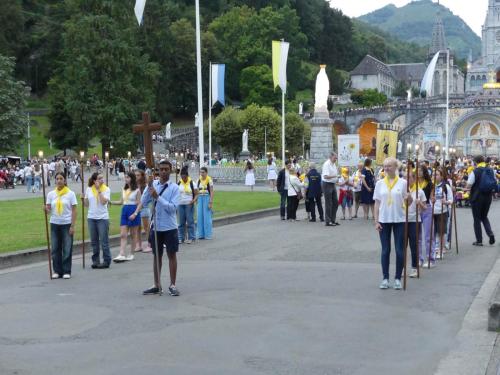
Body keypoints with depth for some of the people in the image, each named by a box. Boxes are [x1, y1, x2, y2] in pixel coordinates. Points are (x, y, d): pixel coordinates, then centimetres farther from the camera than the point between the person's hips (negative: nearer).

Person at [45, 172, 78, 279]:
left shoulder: (70, 194, -2)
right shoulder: (51, 194, 5)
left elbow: (74, 211, -3)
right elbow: (48, 210, 4)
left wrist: (72, 226, -9)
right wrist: (46, 209, -21)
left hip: (67, 224, -3)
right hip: (54, 224, 3)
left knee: (67, 249, -1)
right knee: (55, 248, 4)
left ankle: (66, 271, 7)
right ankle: (57, 271, 13)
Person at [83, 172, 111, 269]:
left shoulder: (106, 189, -3)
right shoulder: (89, 189, 5)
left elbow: (104, 201, -18)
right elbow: (86, 204, 12)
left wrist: (99, 190, -17)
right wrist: (83, 198, -7)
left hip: (103, 218, -4)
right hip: (91, 217, 4)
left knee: (104, 241, -2)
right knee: (94, 241, 9)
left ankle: (106, 261, 5)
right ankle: (96, 260, 17)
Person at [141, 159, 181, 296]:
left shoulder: (174, 188, -7)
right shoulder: (153, 185, 3)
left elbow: (173, 207, -17)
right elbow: (143, 202, -5)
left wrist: (158, 197, -22)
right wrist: (149, 187, -17)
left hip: (170, 228, -3)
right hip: (156, 227, 3)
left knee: (172, 255, 3)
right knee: (157, 256, 12)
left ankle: (172, 285, 13)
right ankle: (156, 285, 21)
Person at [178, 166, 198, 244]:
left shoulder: (192, 183, -3)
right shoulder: (179, 183, 7)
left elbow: (196, 194, -2)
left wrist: (194, 200, -20)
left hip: (189, 204, -3)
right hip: (180, 204, 3)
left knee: (190, 221, -3)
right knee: (181, 222, 6)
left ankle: (191, 237, 3)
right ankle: (181, 238, 12)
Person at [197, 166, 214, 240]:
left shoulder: (209, 180, -7)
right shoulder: (198, 180, 8)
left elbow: (212, 192, -8)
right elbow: (197, 191, 13)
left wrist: (211, 202, -13)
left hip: (207, 198, -5)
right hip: (200, 198, 5)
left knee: (207, 217, -3)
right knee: (200, 216, 5)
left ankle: (208, 235, 5)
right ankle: (201, 234, 13)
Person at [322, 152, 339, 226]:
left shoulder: (333, 164, 13)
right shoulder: (326, 164, -16)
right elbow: (325, 176, -25)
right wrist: (335, 176, -31)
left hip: (333, 185, 9)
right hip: (327, 184, -9)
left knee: (335, 202, 10)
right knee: (328, 204, -5)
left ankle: (333, 220, 18)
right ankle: (328, 221, 1)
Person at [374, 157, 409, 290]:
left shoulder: (403, 183, -2)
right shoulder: (380, 183, 3)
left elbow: (408, 203, 1)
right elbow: (377, 203, 4)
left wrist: (409, 198, -22)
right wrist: (376, 221, -2)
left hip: (399, 220, -1)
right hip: (384, 220, 1)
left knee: (399, 250, 2)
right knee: (385, 250, 5)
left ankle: (398, 278, 12)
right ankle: (385, 278, 12)